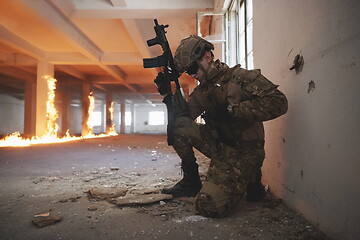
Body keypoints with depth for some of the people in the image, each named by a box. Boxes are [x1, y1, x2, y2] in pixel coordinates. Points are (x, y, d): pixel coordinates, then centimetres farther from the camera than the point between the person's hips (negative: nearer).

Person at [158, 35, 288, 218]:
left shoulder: (240, 77, -11)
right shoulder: (202, 90, 10)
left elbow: (278, 102, -21)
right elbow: (183, 115, 3)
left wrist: (232, 110, -24)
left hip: (242, 153, -6)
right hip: (218, 146, 6)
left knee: (208, 206, -19)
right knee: (179, 126, -14)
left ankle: (248, 181, 9)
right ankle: (191, 181, 1)